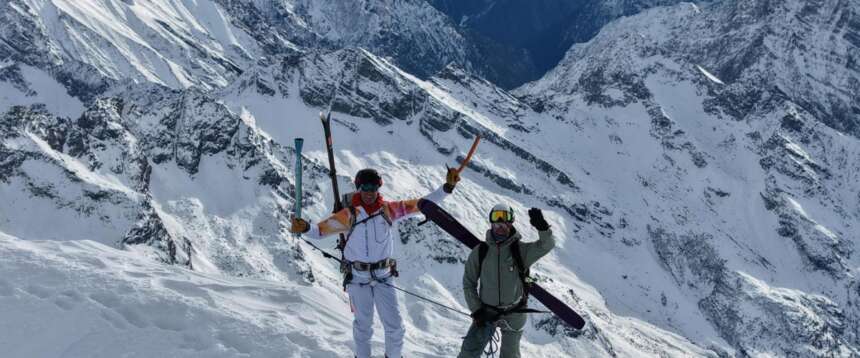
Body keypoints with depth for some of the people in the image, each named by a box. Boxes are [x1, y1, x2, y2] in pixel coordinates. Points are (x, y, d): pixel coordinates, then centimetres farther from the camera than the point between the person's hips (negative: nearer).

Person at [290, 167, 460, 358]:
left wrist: (447, 187, -12)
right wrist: (305, 228, -28)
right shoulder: (349, 214, -8)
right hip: (358, 277, -2)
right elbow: (321, 229, -7)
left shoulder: (389, 209, -4)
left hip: (383, 277, 2)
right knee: (363, 323, 11)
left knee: (395, 325, 5)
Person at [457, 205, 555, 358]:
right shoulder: (480, 252, -6)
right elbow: (468, 283, 1)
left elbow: (547, 245, -22)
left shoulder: (521, 250, -9)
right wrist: (476, 310, -7)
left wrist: (541, 226, -41)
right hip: (486, 312, 0)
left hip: (514, 314, 0)